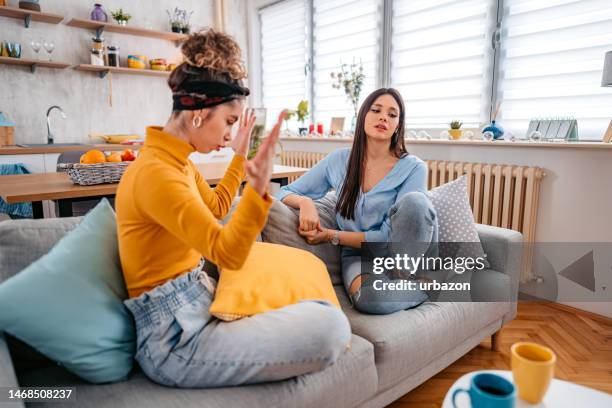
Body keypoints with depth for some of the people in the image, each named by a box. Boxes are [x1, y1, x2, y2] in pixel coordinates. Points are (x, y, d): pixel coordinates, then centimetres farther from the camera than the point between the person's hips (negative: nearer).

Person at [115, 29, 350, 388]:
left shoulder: (178, 162, 8)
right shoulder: (156, 173, -23)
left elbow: (216, 208, 25)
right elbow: (228, 254, -28)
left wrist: (240, 157, 26)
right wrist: (259, 187, -41)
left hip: (196, 303, 10)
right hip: (176, 338, -10)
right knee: (331, 327, -20)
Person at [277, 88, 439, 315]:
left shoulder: (413, 168, -6)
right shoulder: (338, 161, 2)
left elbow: (389, 237, -11)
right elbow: (285, 193, 7)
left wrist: (331, 236, -14)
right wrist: (304, 202, -17)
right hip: (357, 256, 1)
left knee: (414, 201, -32)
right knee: (370, 297, -37)